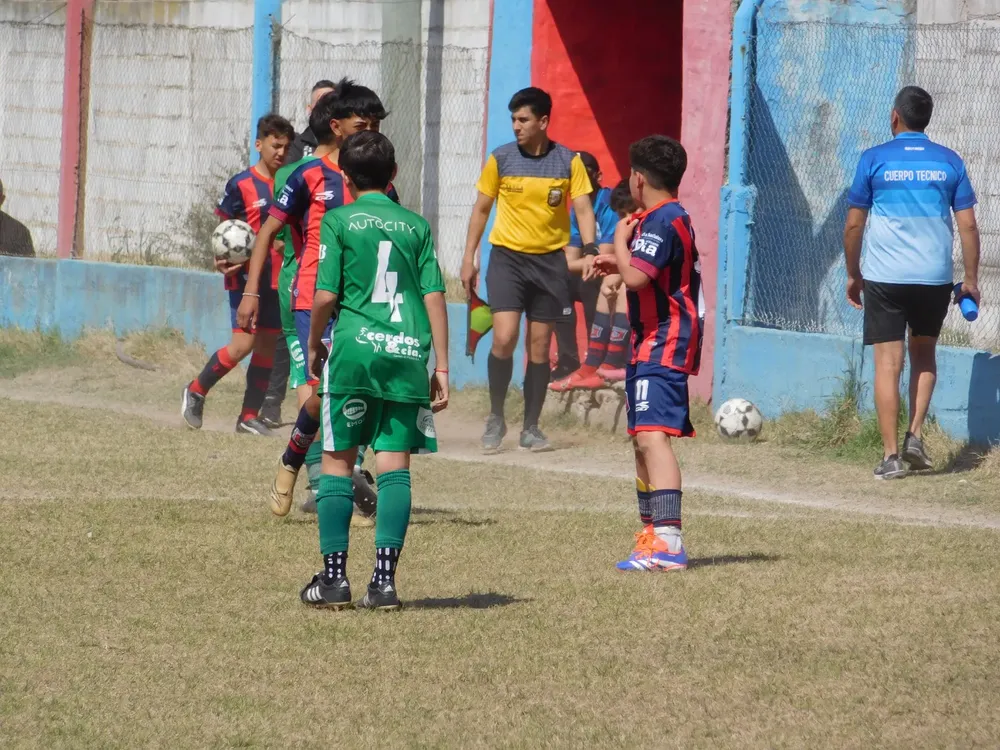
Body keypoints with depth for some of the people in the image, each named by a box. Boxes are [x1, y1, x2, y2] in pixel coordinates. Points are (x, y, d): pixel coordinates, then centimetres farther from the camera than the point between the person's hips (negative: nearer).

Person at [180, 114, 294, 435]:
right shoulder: (241, 185, -7)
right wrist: (222, 259, -18)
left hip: (277, 278, 5)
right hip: (246, 276, -5)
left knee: (267, 345, 7)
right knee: (244, 342, -13)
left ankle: (249, 416, 16)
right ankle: (196, 390, 7)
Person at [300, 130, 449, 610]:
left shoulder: (338, 222, 3)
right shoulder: (416, 226, 10)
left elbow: (326, 295, -3)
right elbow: (435, 296, 6)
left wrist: (314, 344, 15)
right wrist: (441, 367, 9)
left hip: (355, 350, -2)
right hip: (408, 354, 2)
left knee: (337, 462, 8)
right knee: (394, 466, 3)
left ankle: (334, 577, 6)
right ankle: (384, 579, -3)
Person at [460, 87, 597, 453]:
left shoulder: (568, 162, 0)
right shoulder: (500, 159, 0)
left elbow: (583, 208, -2)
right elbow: (481, 209, 8)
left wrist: (589, 251, -18)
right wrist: (469, 258, 6)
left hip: (550, 260, 1)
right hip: (507, 257, -1)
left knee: (540, 347, 5)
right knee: (504, 338, -15)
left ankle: (531, 428, 15)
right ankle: (495, 418, 3)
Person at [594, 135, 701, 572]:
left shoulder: (662, 220, -16)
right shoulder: (671, 217, 17)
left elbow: (637, 277, -26)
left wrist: (621, 241, -10)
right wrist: (618, 265, 20)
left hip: (663, 344, -11)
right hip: (651, 343, 11)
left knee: (652, 434, -22)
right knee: (642, 437, 20)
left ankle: (668, 541, -33)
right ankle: (652, 532, 31)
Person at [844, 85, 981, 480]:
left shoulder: (874, 160, -1)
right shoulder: (950, 162, 4)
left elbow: (853, 225, 1)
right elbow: (968, 225, 3)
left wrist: (853, 274, 12)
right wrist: (971, 280, 11)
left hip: (884, 278, -2)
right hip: (935, 277, 2)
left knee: (888, 362, 0)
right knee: (924, 354, 21)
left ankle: (891, 456, -4)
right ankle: (915, 436, 9)